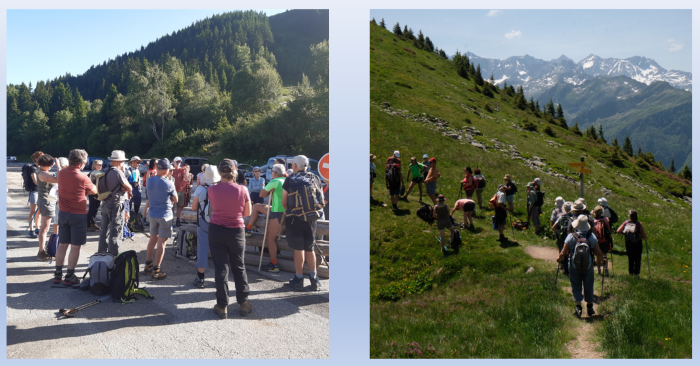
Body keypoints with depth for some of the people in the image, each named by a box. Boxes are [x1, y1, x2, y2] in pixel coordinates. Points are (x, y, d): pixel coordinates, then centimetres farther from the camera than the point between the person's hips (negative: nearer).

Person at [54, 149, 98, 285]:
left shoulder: (60, 173, -1)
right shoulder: (83, 178, -17)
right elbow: (94, 191, -2)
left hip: (63, 213, 6)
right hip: (78, 215, -6)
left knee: (62, 244, 14)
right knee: (75, 246, 2)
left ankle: (58, 274, 19)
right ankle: (69, 277, 6)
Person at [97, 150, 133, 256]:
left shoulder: (106, 172, 9)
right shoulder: (117, 172, -16)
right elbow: (128, 187, -11)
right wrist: (129, 191, 7)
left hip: (105, 204, 8)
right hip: (117, 205, -8)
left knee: (105, 231, 16)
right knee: (116, 232, -2)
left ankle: (101, 254, 26)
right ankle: (113, 257, 0)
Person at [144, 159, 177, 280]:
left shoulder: (149, 181, 0)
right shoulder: (169, 183, -16)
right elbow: (175, 200, -5)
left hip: (152, 214, 6)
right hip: (165, 215, -6)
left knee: (152, 239, 19)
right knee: (161, 243, 1)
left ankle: (148, 265, 29)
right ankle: (156, 271, 3)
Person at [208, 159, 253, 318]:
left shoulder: (213, 189, -8)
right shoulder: (242, 190, -10)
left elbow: (213, 207, 7)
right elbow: (247, 213, -1)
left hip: (216, 231, 0)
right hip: (236, 232, 0)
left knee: (221, 268, 8)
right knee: (239, 267, 14)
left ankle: (222, 306, 11)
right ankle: (243, 303, 21)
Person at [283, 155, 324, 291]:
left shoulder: (290, 180, -5)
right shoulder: (315, 179, 4)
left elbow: (284, 202, -2)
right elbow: (321, 199, 10)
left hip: (295, 218, -3)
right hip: (312, 218, 3)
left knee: (298, 248, 3)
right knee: (310, 249, 12)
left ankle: (299, 279, 9)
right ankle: (314, 279, 12)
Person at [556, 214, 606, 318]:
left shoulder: (571, 237, -12)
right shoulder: (592, 236, -9)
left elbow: (564, 253, -10)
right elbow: (598, 253, -7)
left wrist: (559, 258, 11)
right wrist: (602, 259, 14)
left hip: (574, 266, -1)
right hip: (588, 266, 1)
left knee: (576, 286, 10)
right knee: (588, 286, 16)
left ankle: (578, 306, 0)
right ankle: (589, 307, 26)